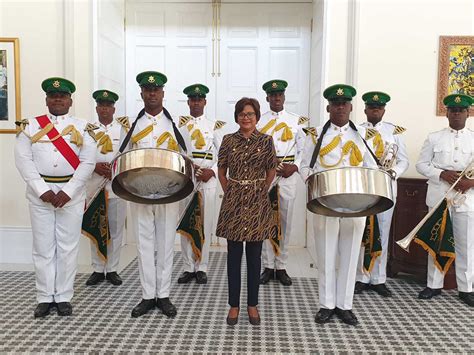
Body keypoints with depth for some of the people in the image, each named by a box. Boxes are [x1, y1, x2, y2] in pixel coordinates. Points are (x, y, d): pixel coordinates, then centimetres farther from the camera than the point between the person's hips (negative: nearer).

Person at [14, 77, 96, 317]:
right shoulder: (30, 126, 7)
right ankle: (45, 298, 17)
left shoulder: (82, 128, 4)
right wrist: (43, 190, -13)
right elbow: (24, 160, -2)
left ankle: (64, 297, 15)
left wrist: (68, 191, -14)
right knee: (43, 247, 6)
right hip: (40, 193, 1)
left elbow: (88, 162, -5)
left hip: (72, 194, -1)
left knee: (68, 247, 4)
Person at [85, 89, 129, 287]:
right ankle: (98, 269, 17)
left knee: (116, 229, 3)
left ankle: (112, 269, 14)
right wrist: (95, 167, -13)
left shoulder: (123, 128, 8)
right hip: (94, 185, 1)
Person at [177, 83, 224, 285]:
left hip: (208, 180, 0)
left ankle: (201, 268, 12)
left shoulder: (214, 126, 10)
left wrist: (212, 172, -9)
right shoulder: (179, 124, 10)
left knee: (205, 224, 2)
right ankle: (188, 268, 12)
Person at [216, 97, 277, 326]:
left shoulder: (266, 141, 1)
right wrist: (230, 193, 4)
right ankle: (234, 305, 19)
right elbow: (221, 171, 9)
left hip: (257, 203, 0)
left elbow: (271, 172, 8)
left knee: (254, 256, 7)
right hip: (234, 202, 1)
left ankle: (252, 305, 21)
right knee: (234, 255, 6)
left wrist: (260, 192, 5)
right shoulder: (228, 140, 3)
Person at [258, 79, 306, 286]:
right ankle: (268, 266, 14)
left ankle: (281, 267, 16)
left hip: (288, 176, 1)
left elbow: (302, 149, 7)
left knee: (285, 221, 5)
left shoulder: (296, 121, 8)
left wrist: (294, 167, -10)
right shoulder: (258, 121, 6)